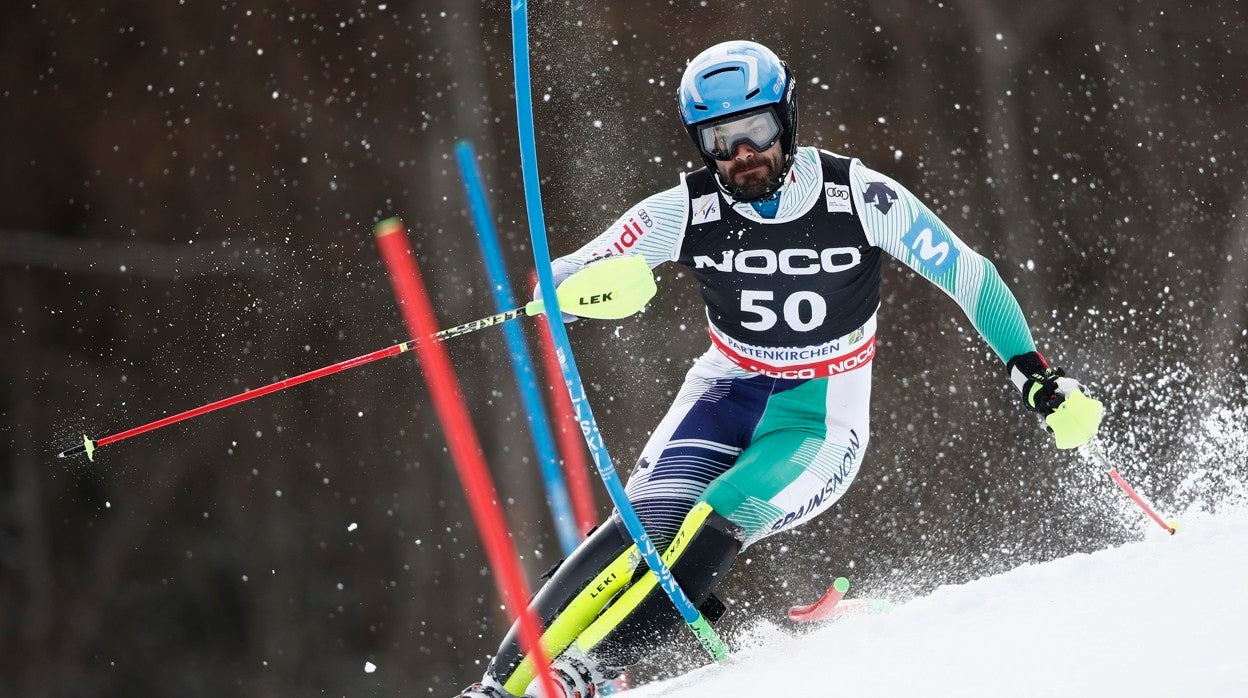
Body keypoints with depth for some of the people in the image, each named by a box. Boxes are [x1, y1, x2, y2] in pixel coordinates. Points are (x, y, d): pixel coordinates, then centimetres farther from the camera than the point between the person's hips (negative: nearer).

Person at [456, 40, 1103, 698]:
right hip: (723, 397, 2)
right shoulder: (688, 210, -11)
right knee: (650, 525, -23)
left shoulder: (859, 197, -15)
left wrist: (1035, 374, -13)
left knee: (709, 528, -28)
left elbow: (970, 277, -6)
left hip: (820, 422, -1)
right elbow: (563, 279, -9)